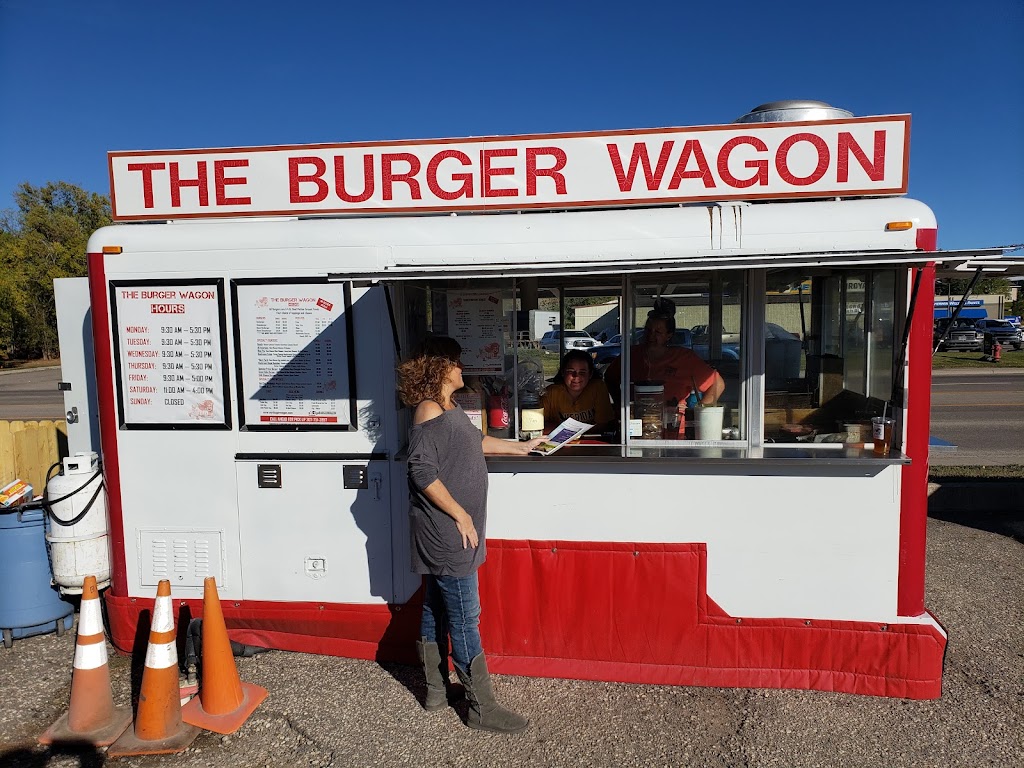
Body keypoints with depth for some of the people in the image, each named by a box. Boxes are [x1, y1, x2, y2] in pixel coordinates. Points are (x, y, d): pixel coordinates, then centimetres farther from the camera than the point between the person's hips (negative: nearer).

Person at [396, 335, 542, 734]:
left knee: (436, 610, 18)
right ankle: (481, 708, 9)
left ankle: (436, 690, 31)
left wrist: (522, 447, 28)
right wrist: (460, 515, -19)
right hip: (446, 534, -10)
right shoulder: (430, 411, -18)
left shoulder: (449, 409, 12)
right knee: (465, 619, -2)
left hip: (445, 534, 10)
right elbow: (423, 473, -23)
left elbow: (477, 440, 26)